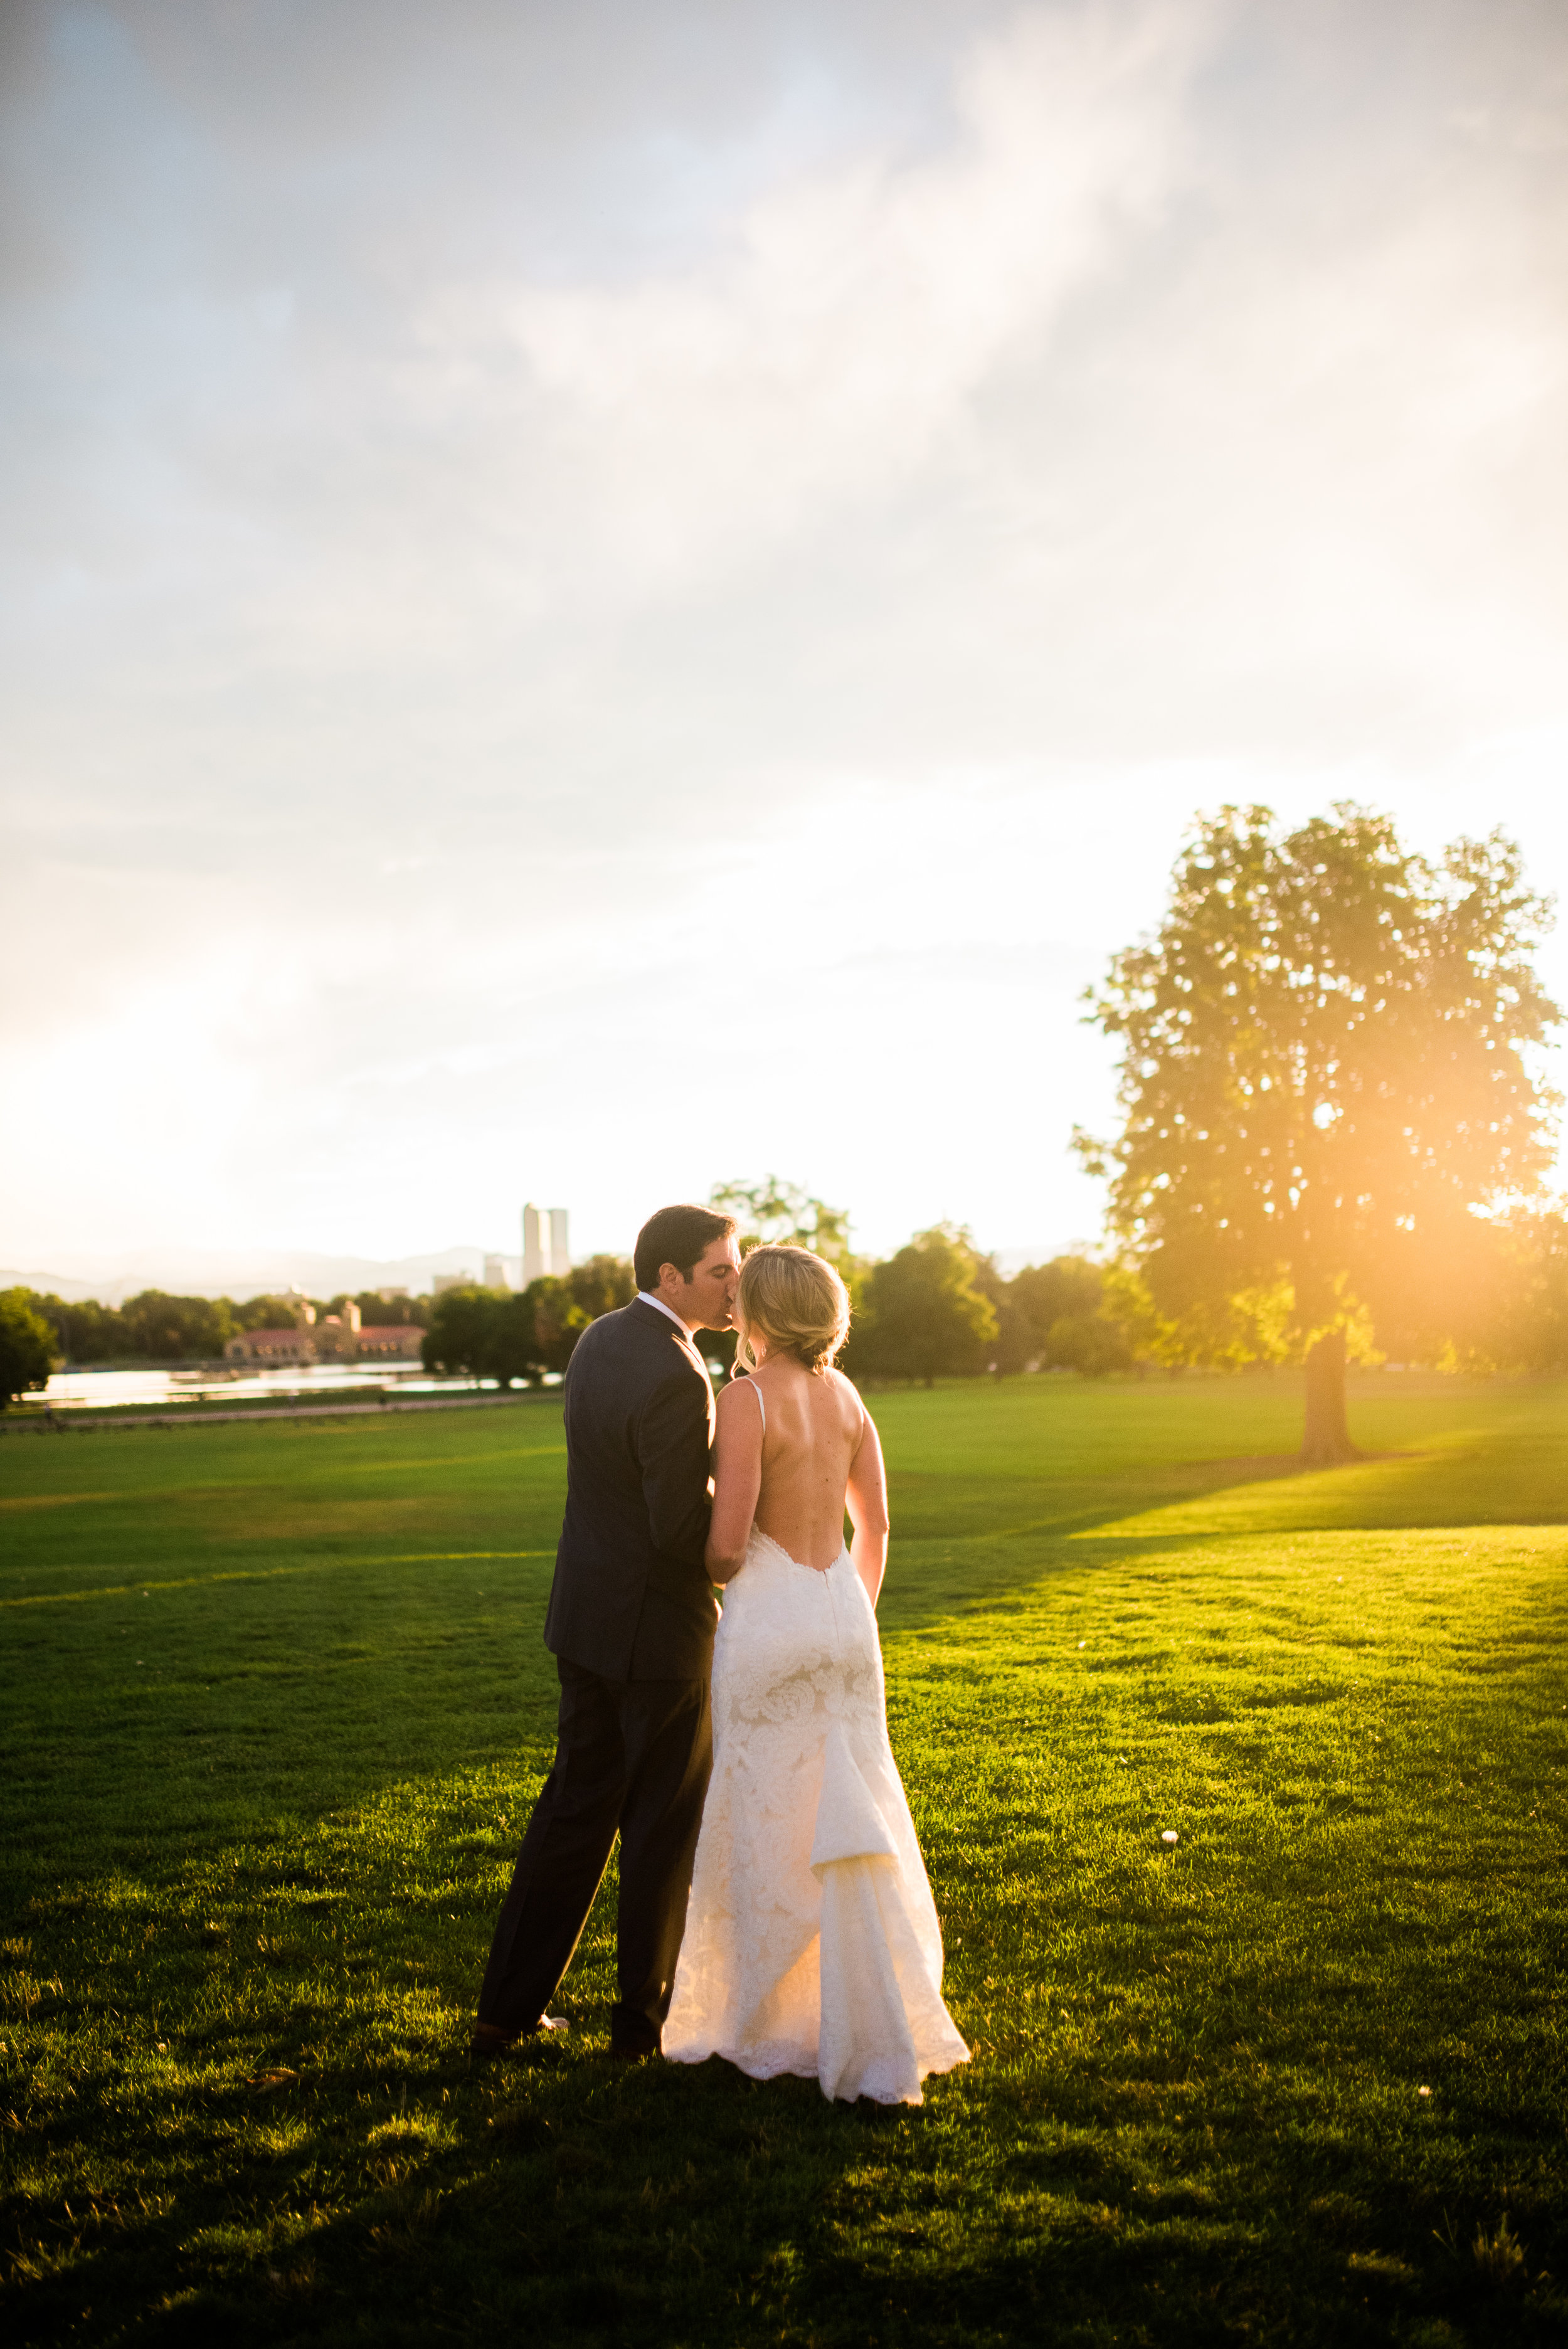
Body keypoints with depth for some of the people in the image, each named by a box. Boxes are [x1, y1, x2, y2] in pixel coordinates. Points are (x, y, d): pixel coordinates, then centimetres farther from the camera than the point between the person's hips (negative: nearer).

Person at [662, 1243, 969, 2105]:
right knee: (843, 1830, 12)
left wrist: (697, 1571, 5)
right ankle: (873, 2034, 14)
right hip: (843, 1615, 6)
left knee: (767, 1832, 9)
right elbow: (875, 1525, 12)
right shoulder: (844, 1395, 6)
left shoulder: (746, 1399, -15)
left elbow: (727, 1546, -17)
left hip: (769, 1622, -6)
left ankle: (772, 2027, 22)